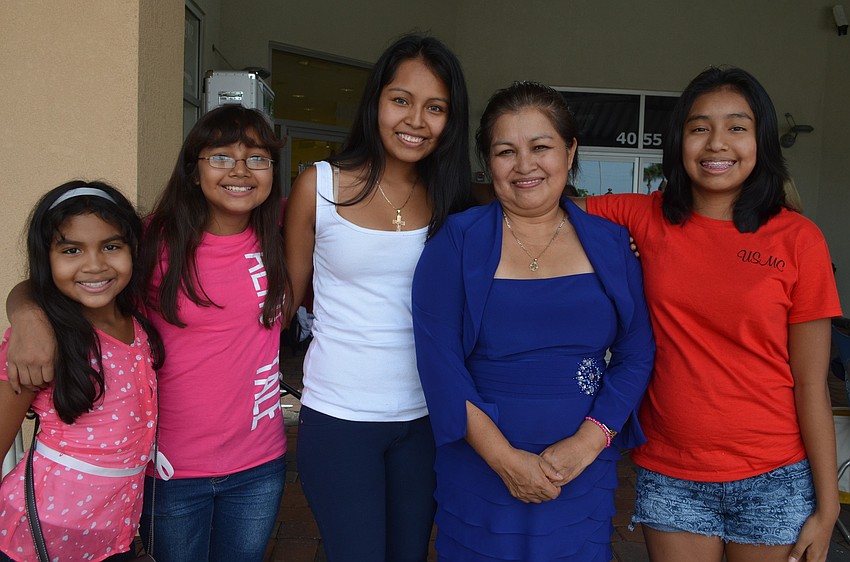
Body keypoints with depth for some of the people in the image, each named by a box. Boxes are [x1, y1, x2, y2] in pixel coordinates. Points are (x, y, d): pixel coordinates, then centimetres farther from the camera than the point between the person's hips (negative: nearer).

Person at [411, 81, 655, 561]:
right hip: (479, 474, -2)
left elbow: (637, 354, 1)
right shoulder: (457, 243, -5)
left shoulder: (610, 244, 2)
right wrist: (504, 457, -14)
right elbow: (440, 362, -10)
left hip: (585, 477, 2)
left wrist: (588, 441, -11)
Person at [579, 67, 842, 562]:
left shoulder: (798, 238, -7)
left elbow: (811, 384, -6)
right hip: (670, 476, 1)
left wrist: (827, 506, -5)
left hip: (774, 482, -1)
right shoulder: (647, 219, -1)